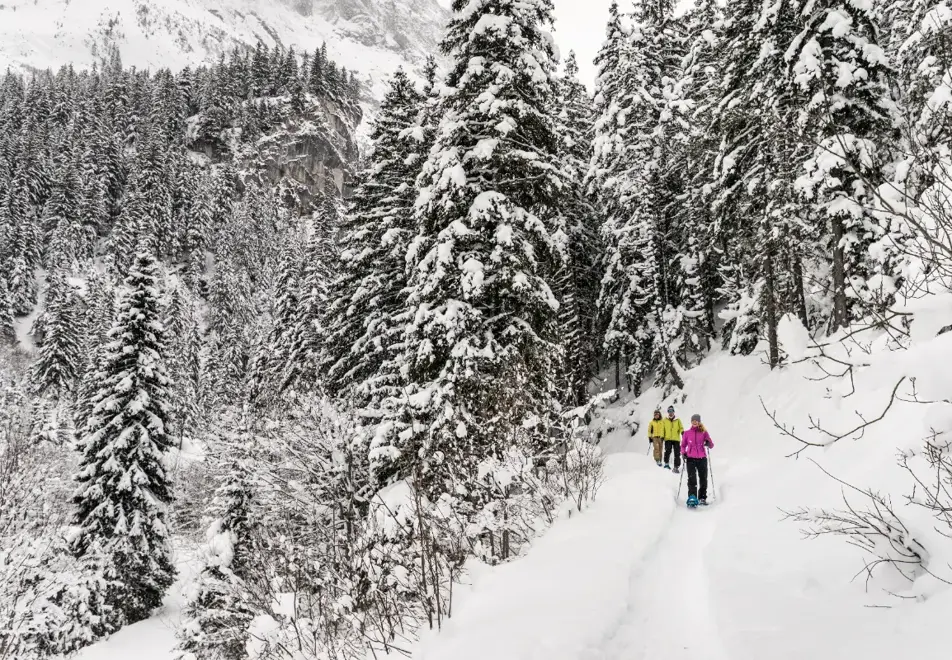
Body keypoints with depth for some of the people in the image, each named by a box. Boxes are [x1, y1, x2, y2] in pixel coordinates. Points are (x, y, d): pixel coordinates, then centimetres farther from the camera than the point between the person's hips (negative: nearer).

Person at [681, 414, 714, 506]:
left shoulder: (704, 432, 5)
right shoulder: (687, 433, 8)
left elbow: (711, 445, 3)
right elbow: (683, 445, 14)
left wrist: (708, 443, -20)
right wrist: (683, 453, -4)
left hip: (702, 459, 1)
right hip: (690, 459, -1)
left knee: (703, 479, 5)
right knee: (692, 479, -12)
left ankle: (702, 498, 15)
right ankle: (692, 498, -19)